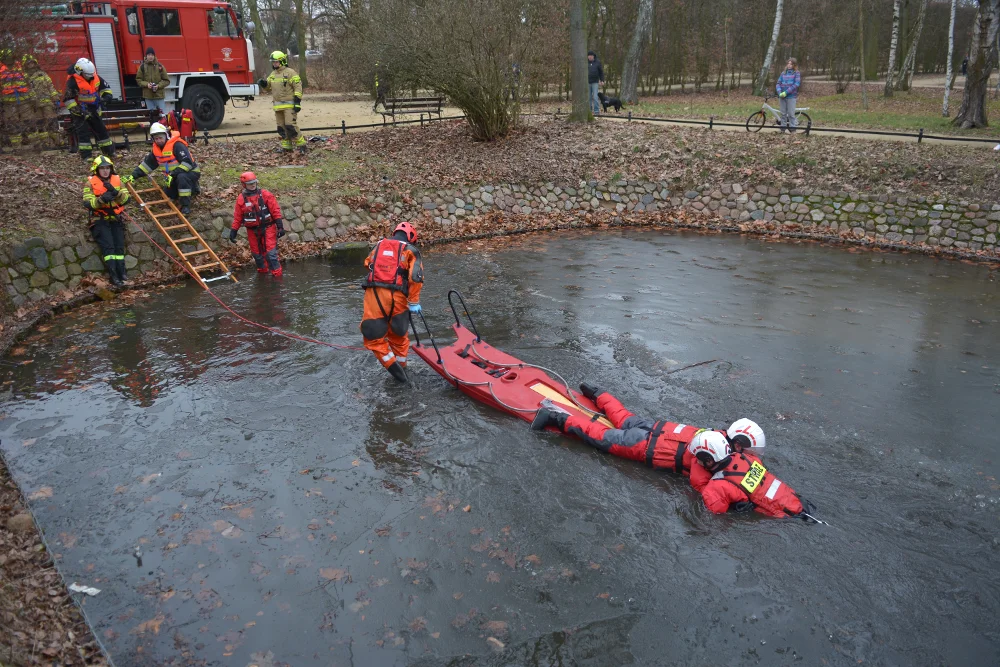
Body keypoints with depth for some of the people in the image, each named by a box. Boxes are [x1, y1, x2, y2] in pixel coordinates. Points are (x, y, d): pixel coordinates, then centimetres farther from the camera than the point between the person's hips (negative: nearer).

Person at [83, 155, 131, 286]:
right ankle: (114, 276, -22)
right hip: (99, 220, -3)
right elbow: (87, 203, -10)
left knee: (119, 246, -11)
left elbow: (126, 198, -2)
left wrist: (115, 192, -21)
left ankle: (121, 272, -9)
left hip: (115, 219, 3)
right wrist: (101, 199, -28)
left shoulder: (117, 181, 8)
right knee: (108, 245, -18)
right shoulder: (91, 183, 0)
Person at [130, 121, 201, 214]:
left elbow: (187, 162, -33)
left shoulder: (177, 145, -25)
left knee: (182, 177, -39)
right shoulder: (156, 149, 0)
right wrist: (134, 175, -3)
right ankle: (192, 188, 27)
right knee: (170, 194, 8)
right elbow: (147, 164, 7)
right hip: (176, 175, 9)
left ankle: (186, 205, -28)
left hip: (191, 172, -9)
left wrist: (173, 174, -37)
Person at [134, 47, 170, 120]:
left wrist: (158, 85, -13)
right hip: (148, 96, 1)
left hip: (159, 95, -1)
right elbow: (138, 80, 7)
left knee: (163, 115, 0)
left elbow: (166, 80, 3)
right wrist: (146, 84, -12)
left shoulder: (160, 66, 0)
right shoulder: (142, 67, 3)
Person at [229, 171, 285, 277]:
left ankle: (277, 275, -4)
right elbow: (237, 217, 7)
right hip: (252, 231, 3)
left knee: (271, 253, -9)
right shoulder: (241, 199, 1)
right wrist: (233, 230, 3)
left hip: (267, 228, -3)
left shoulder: (265, 194, -6)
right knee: (257, 254, 11)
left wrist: (280, 225, -11)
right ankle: (262, 272, 29)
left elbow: (275, 210, -6)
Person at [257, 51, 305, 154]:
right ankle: (286, 146, 17)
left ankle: (301, 145, -8)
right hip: (278, 106, 8)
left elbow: (298, 87, -11)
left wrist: (297, 102, -18)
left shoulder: (290, 72, -7)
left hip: (289, 105, -8)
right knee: (281, 127, 9)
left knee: (291, 126, -16)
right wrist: (263, 83, -5)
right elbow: (266, 86, 21)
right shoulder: (273, 75, 16)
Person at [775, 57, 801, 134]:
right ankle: (783, 128, 16)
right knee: (783, 113, 8)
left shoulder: (796, 73, 0)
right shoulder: (783, 73, 10)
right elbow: (778, 84, 5)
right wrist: (780, 93, -12)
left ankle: (792, 128, 4)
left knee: (791, 114, -4)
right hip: (782, 96, 4)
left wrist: (786, 92, -17)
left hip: (791, 96, -4)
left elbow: (796, 84, -11)